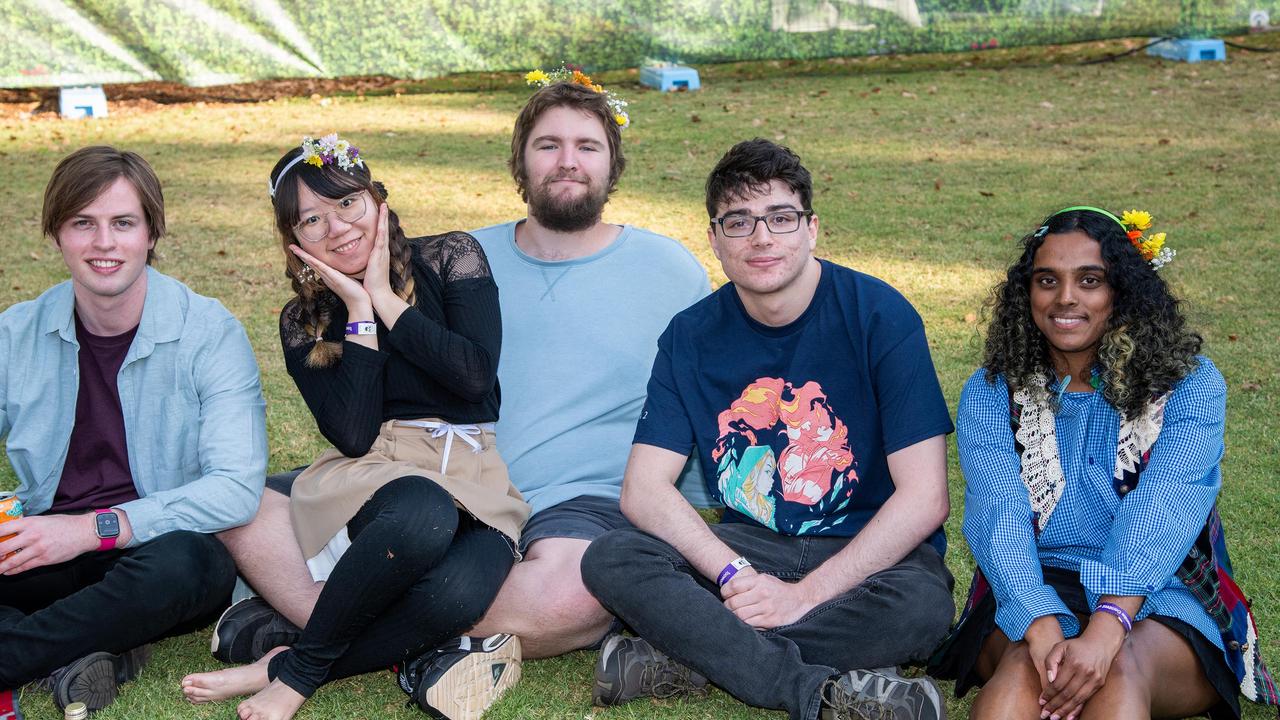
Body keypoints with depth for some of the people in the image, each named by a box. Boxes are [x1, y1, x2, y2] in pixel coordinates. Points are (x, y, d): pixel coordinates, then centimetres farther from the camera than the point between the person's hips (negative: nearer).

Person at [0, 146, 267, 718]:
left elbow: (238, 488, -18)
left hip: (154, 549, -3)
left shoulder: (209, 332, -8)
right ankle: (72, 657, -24)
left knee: (185, 563, -38)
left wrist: (92, 529, -25)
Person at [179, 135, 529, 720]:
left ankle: (293, 669, -17)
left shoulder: (452, 257, 6)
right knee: (422, 516, -40)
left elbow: (475, 374, -9)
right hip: (376, 471, 0)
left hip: (477, 478, 1)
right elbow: (352, 436, -6)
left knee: (457, 590, -35)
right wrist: (359, 314, -6)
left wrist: (386, 299, -5)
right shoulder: (304, 323, 8)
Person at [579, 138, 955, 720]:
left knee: (922, 605, -36)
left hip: (865, 551, -3)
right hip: (744, 545, 3)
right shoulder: (690, 337, -1)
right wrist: (735, 575, -23)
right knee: (611, 560, -23)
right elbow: (643, 489, -7)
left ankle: (688, 658, -25)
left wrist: (805, 594, -21)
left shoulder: (879, 316, -11)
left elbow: (924, 497, -16)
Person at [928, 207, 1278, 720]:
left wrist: (1105, 630, -34)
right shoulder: (990, 394, 6)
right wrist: (1044, 630, -31)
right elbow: (999, 517, -11)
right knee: (1025, 663, -34)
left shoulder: (1191, 385, 1)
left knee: (1121, 667, -36)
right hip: (1033, 595, 1)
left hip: (1160, 602, -1)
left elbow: (1159, 517, -16)